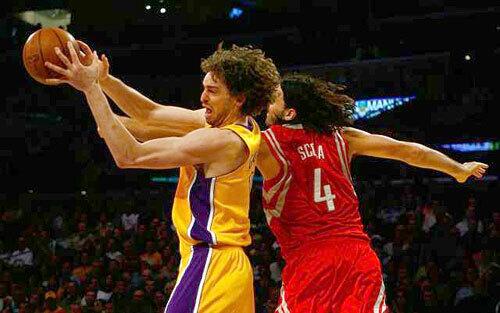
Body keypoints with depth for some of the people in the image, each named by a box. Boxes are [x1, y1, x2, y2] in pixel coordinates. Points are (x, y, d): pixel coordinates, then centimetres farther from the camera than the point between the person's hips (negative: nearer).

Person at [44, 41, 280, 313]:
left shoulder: (224, 140, -18)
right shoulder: (242, 124, 10)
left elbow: (129, 155, -18)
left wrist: (91, 87, -15)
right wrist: (103, 79, 8)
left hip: (209, 267, -10)